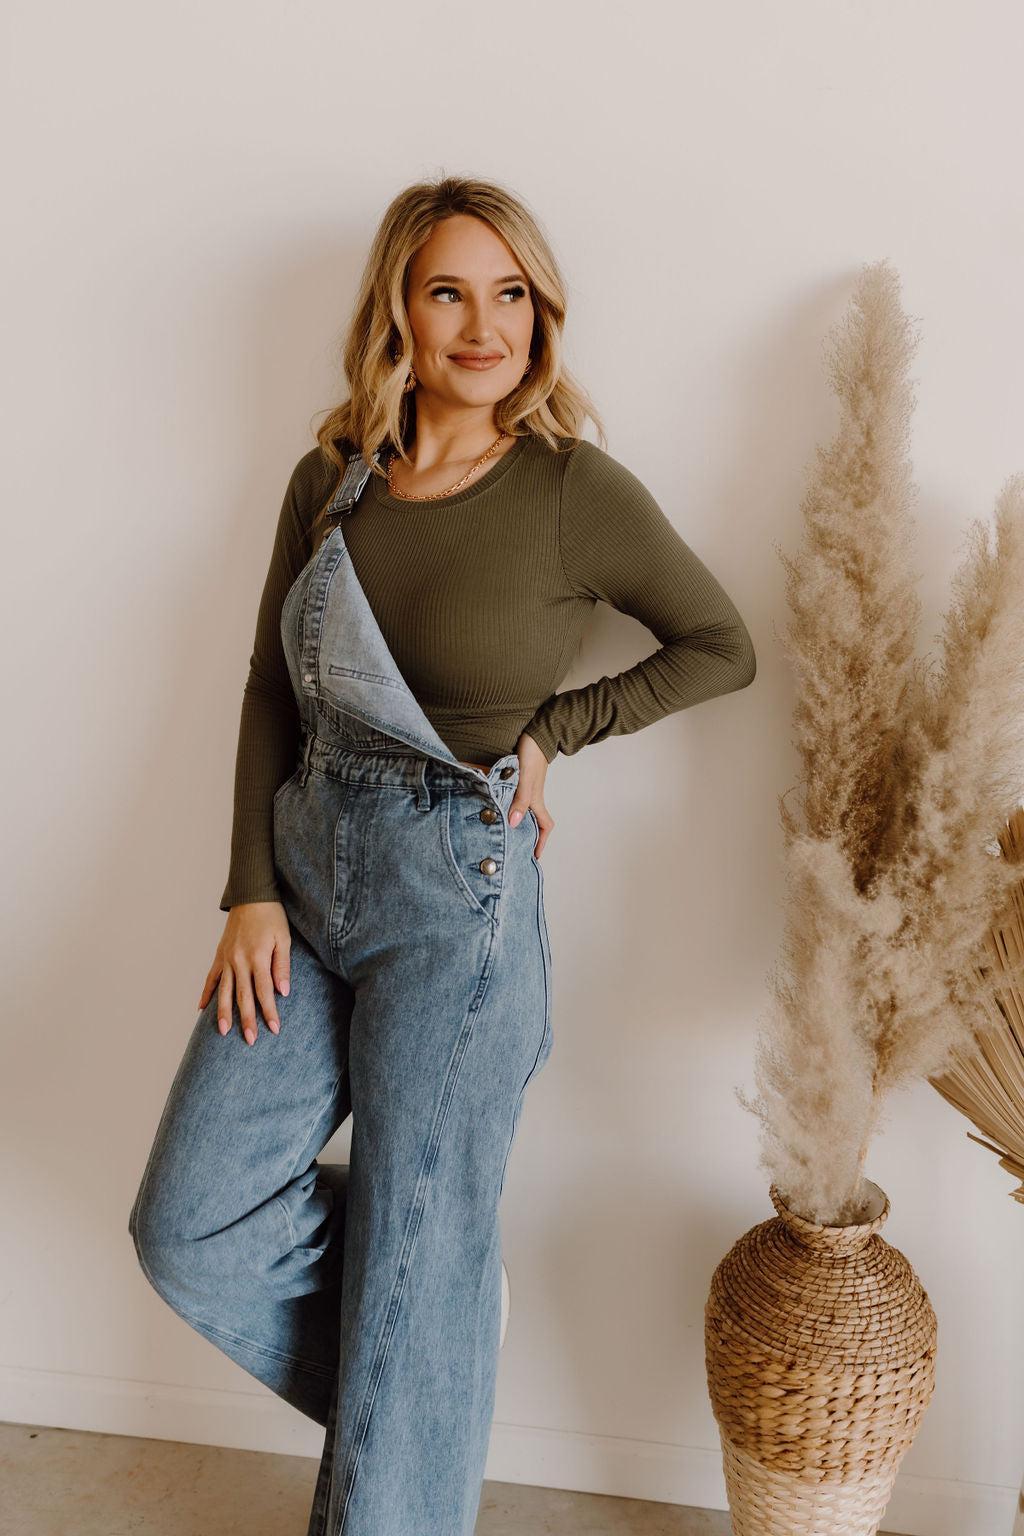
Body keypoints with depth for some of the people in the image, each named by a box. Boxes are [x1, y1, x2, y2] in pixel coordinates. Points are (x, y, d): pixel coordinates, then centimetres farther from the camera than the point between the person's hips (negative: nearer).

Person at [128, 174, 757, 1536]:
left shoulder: (577, 491, -8)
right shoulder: (331, 479, 5)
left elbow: (723, 648, 3)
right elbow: (271, 690, 8)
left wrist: (550, 730, -5)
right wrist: (253, 892, 0)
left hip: (458, 888, -5)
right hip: (306, 862, 5)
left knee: (414, 1268, 6)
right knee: (188, 1227, 5)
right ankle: (422, 1394, 30)